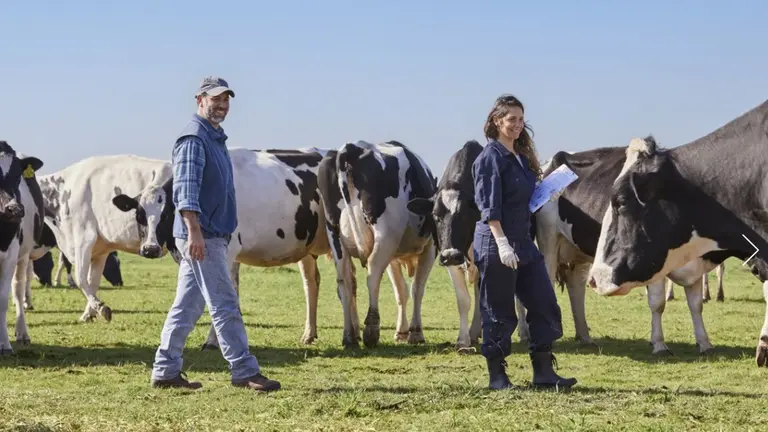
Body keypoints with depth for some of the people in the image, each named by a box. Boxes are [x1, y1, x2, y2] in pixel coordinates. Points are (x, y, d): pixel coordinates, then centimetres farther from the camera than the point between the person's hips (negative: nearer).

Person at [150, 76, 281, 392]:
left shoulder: (215, 138, 19)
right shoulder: (193, 138, -11)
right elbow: (185, 188, -20)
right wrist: (194, 231, -27)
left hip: (211, 235, 10)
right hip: (201, 236, -10)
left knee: (187, 306, 10)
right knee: (224, 304, -8)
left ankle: (166, 370, 14)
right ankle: (245, 372, -6)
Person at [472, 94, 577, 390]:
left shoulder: (521, 156, 14)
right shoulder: (490, 157, -10)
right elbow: (489, 205, -18)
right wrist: (502, 243, -25)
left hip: (524, 243, 9)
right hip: (495, 244, -9)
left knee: (545, 304, 5)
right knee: (498, 311, -1)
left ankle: (543, 372, 10)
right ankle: (497, 376, 9)